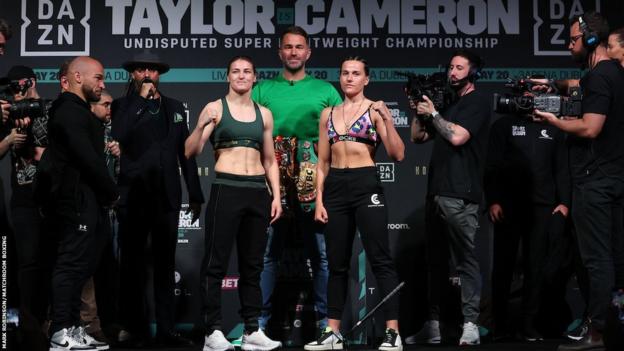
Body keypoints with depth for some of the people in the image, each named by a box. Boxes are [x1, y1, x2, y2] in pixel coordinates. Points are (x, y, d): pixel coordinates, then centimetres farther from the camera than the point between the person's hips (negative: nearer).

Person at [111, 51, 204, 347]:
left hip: (166, 196, 3)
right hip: (134, 195, -3)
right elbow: (119, 136, -15)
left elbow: (185, 152, 14)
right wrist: (141, 98, -11)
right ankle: (135, 330, 6)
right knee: (132, 265, 1)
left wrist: (195, 195, 10)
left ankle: (166, 330, 8)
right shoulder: (123, 106, 5)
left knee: (165, 265, 5)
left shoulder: (174, 107, 14)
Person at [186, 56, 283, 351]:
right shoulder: (215, 108, 2)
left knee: (252, 264, 7)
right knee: (216, 263, -5)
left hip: (258, 192, 4)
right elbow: (191, 152, -6)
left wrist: (276, 195, 7)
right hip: (226, 190, -4)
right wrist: (202, 125, -23)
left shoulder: (264, 114, 13)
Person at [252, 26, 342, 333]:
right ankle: (259, 317, 8)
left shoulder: (326, 91, 11)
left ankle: (326, 319, 9)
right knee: (267, 252, 1)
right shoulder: (262, 91, 11)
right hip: (273, 181, 0)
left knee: (321, 253, 2)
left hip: (314, 181, 0)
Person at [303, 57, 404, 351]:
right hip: (335, 188, 4)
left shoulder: (374, 110, 0)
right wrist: (319, 200, 5)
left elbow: (398, 155, -8)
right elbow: (322, 163, 13)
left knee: (380, 260, -5)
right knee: (337, 263, 9)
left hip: (366, 186, -4)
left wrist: (388, 120, -20)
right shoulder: (328, 114, 12)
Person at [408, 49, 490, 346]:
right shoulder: (448, 102, 23)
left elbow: (457, 137, -15)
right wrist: (419, 111, 6)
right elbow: (418, 137, 23)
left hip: (460, 195, -8)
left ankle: (471, 326, -9)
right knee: (436, 261, 9)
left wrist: (432, 112, -4)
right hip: (437, 192, 8)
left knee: (465, 260, -9)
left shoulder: (477, 102, -2)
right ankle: (432, 325, 14)